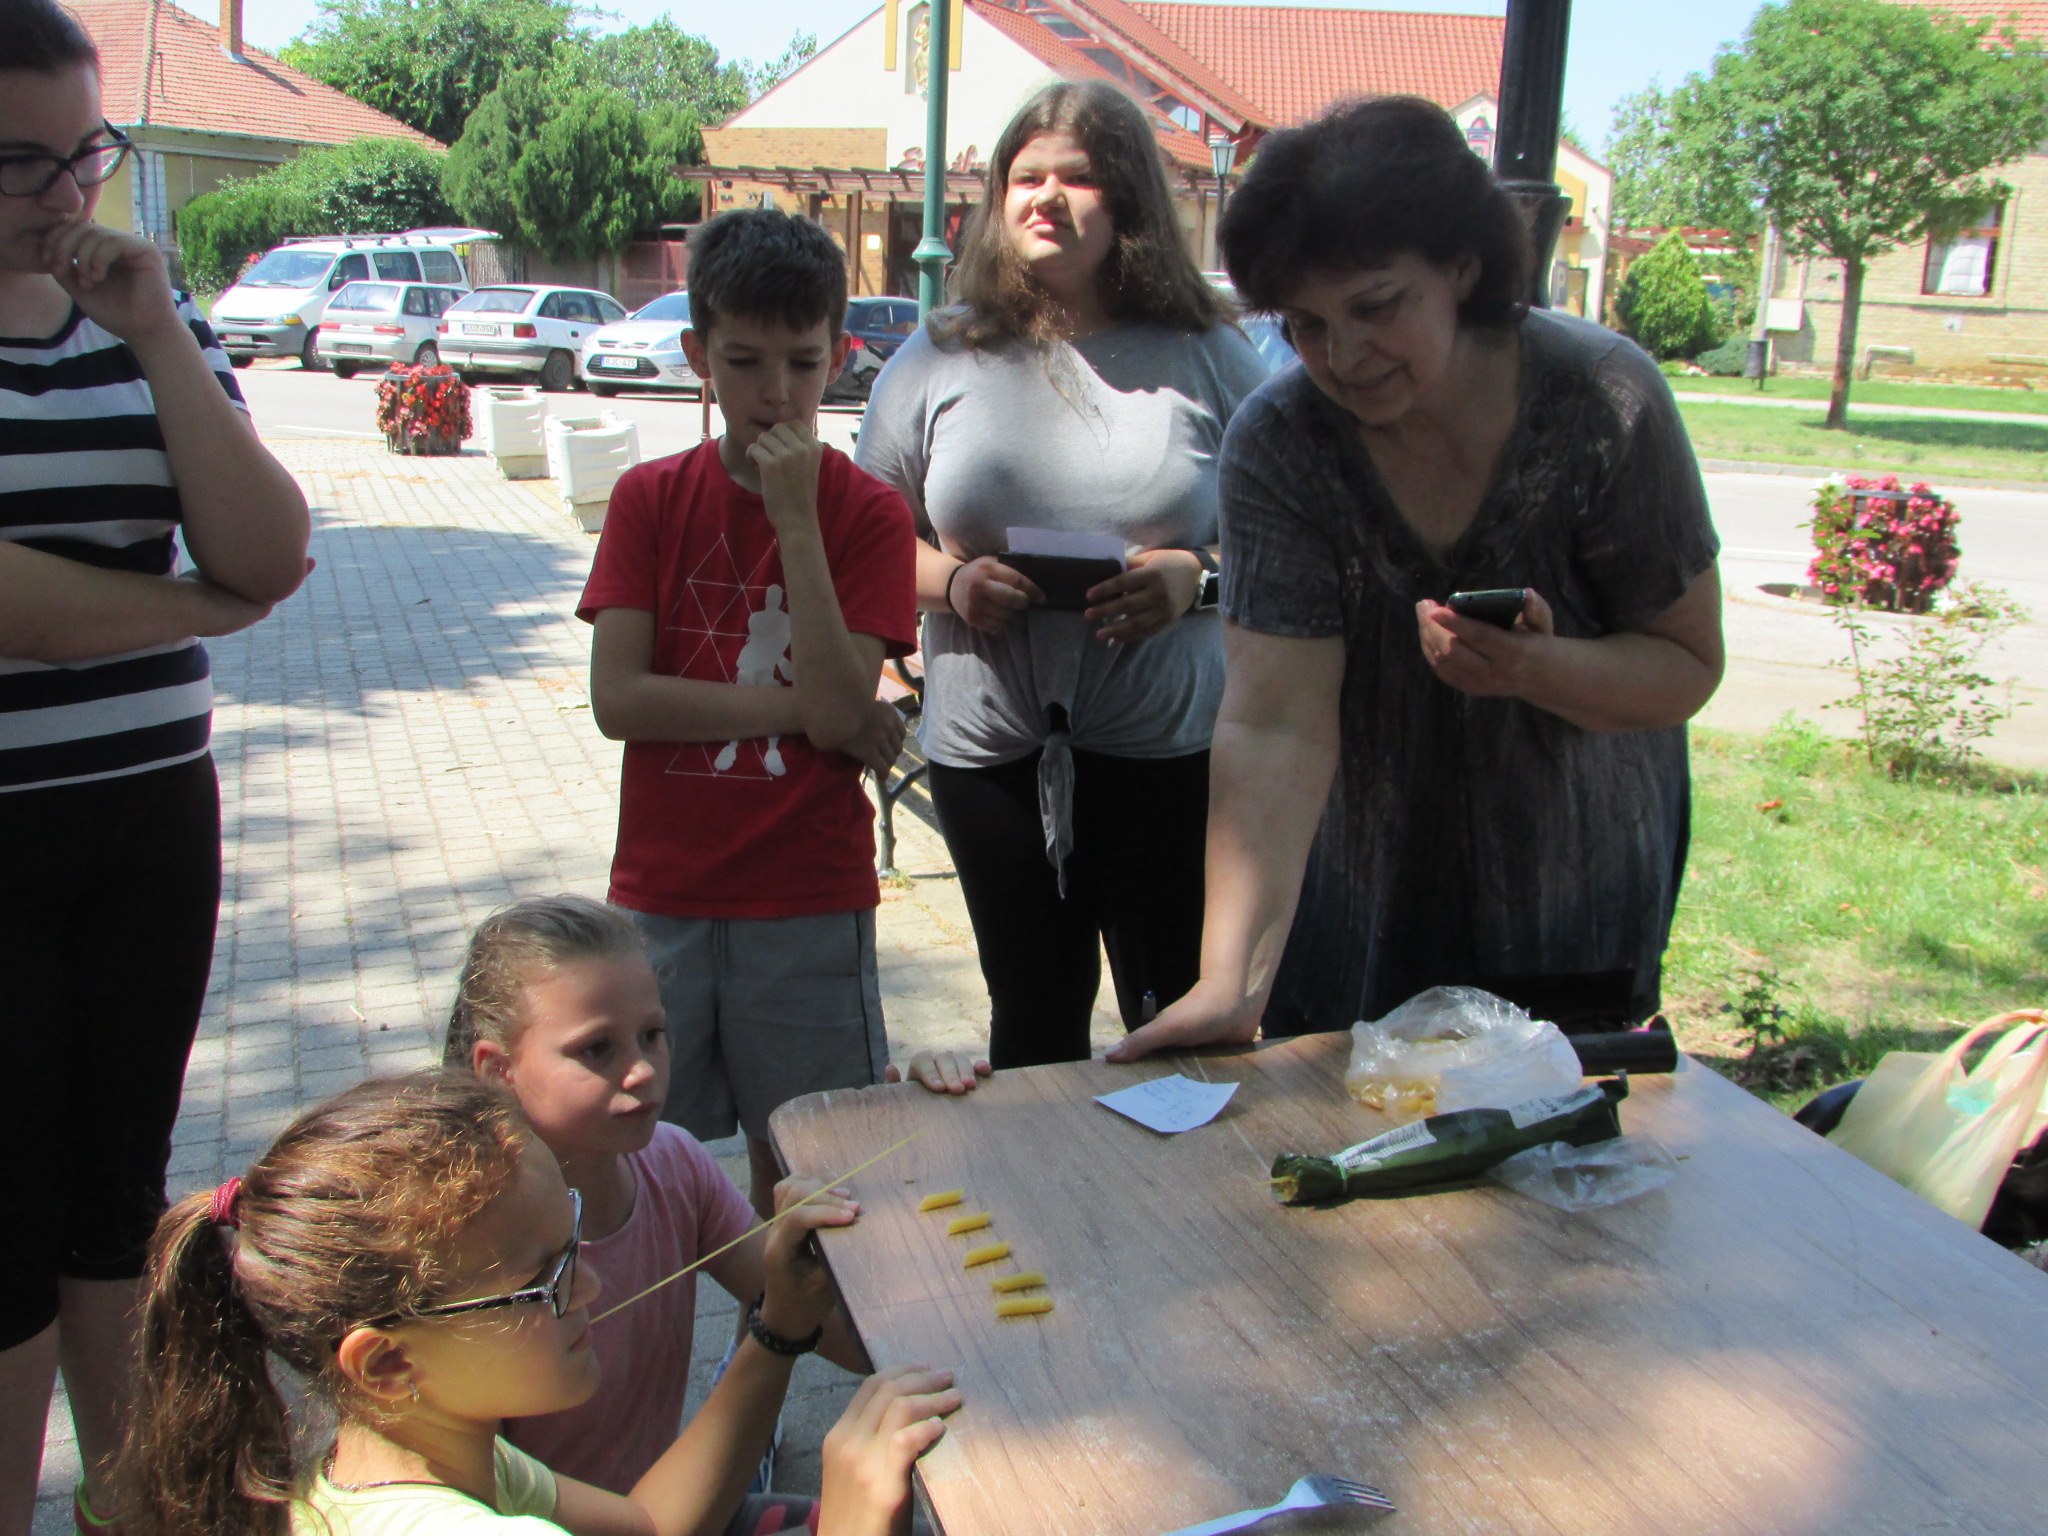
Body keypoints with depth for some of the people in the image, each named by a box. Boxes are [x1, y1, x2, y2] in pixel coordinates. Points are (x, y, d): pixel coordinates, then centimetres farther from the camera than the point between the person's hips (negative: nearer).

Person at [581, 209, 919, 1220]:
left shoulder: (868, 513, -2)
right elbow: (617, 699, -8)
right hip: (661, 897, 2)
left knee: (799, 1172, 9)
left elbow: (839, 709, -15)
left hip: (809, 906, -1)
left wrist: (796, 519, -17)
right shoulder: (650, 499, 2)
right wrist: (794, 705, -13)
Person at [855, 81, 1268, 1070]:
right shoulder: (941, 359, 6)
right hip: (993, 750, 2)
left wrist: (1196, 575, -14)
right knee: (1033, 1023, 14)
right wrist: (951, 580, -11)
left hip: (1172, 748, -1)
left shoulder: (1207, 357, 2)